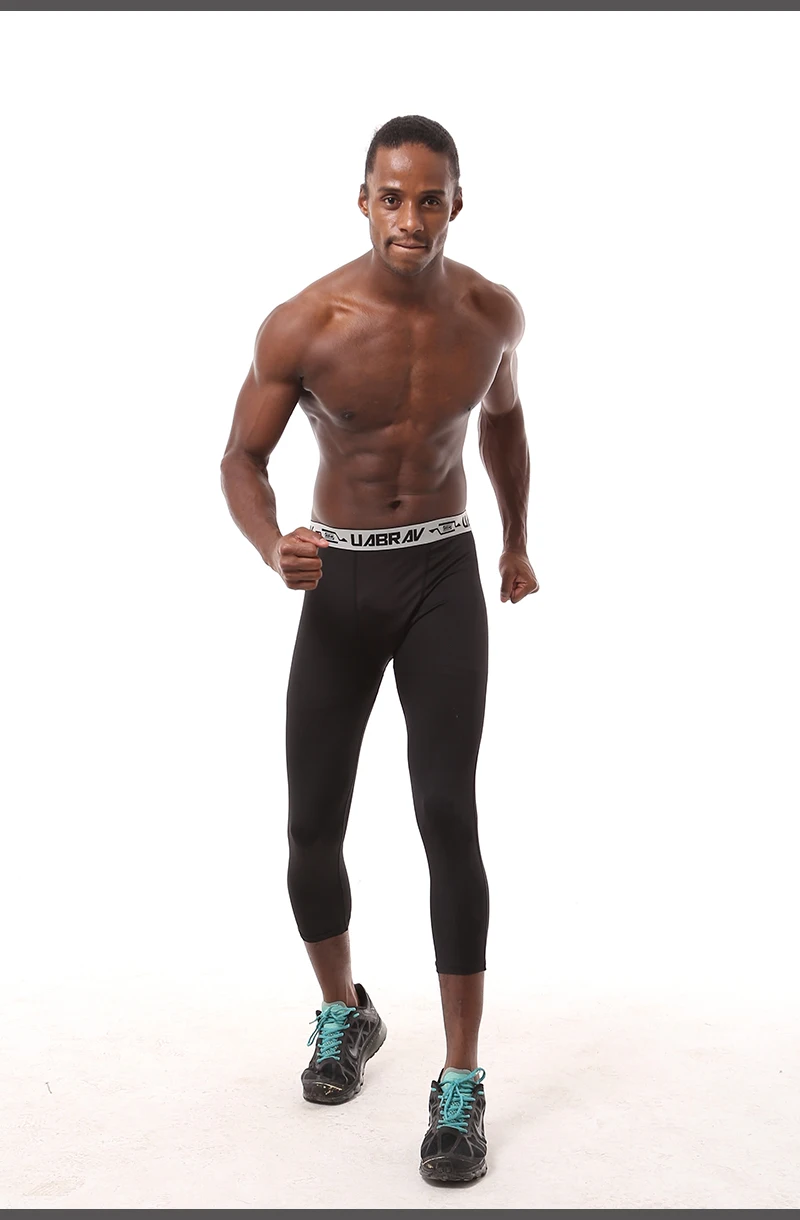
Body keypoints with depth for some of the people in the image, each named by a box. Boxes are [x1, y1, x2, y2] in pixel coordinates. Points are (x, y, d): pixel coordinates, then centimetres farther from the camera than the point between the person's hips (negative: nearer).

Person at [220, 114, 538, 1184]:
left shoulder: (493, 312, -6)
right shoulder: (302, 326, -15)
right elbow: (243, 460, -6)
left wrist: (518, 543, 24)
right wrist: (271, 547, -28)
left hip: (444, 576, 0)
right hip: (340, 581, 0)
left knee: (448, 816, -12)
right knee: (313, 825, 3)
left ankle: (462, 1084, 0)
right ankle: (343, 1011, 32)